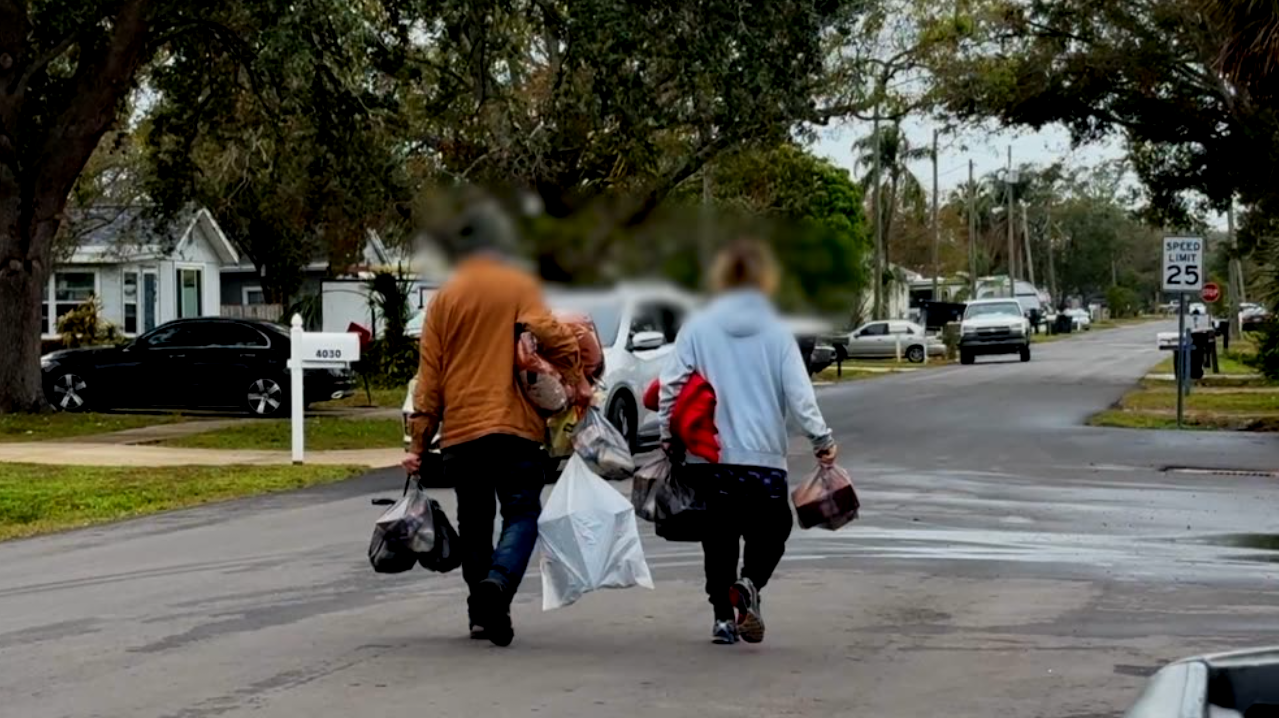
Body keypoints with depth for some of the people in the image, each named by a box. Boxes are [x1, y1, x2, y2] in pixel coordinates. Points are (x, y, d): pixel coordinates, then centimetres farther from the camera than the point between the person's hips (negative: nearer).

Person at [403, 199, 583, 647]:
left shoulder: (444, 298, 10)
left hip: (460, 430, 3)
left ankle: (482, 613, 15)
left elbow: (429, 375, 8)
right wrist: (575, 383, -1)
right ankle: (498, 580, -25)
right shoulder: (519, 286, 0)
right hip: (514, 426, -3)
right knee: (522, 513, 1)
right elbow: (549, 334, -15)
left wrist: (419, 442, 9)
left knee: (474, 522, 14)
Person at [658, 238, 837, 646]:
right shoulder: (776, 332, -1)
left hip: (709, 458, 1)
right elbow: (799, 393, -7)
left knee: (719, 539, 14)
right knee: (769, 535, 12)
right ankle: (750, 583, -16)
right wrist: (821, 440, -4)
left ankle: (723, 617, 9)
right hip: (764, 459, -1)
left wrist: (667, 436, 7)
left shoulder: (698, 329, 1)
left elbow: (671, 386, -2)